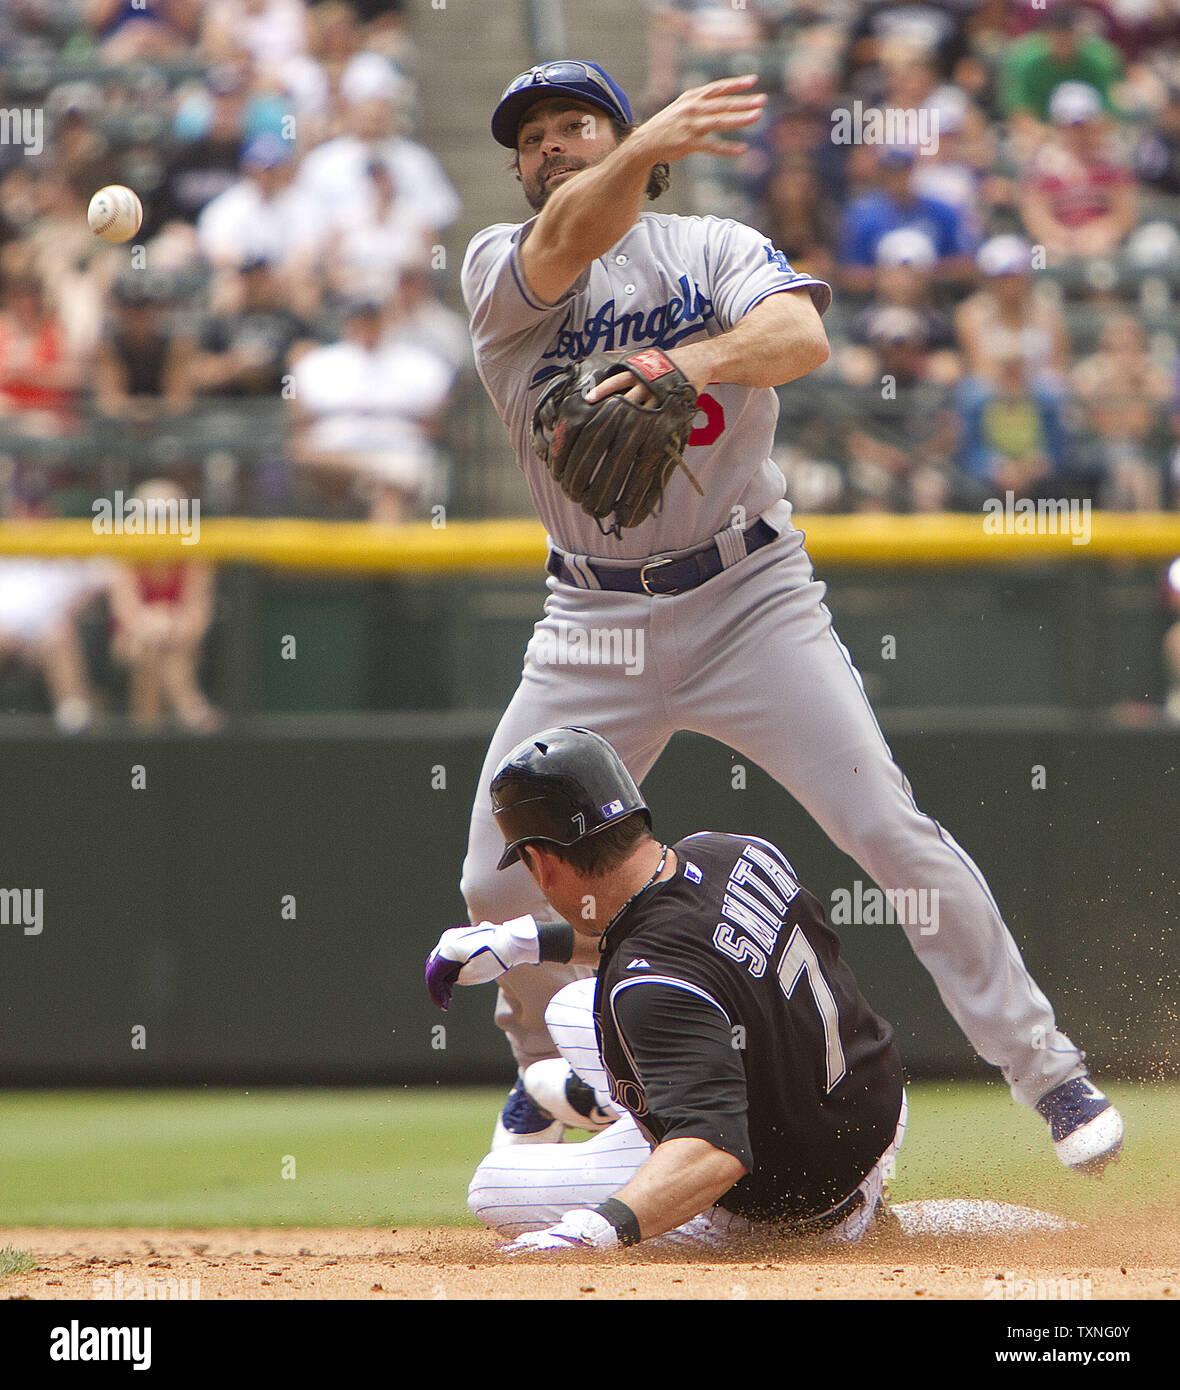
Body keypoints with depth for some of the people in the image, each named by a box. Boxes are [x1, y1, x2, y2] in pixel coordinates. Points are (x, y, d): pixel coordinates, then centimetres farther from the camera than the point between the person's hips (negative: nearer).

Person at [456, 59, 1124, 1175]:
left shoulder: (713, 248, 2)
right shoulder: (499, 269, 2)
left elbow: (801, 336, -20)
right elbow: (572, 235, -23)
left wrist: (694, 361, -42)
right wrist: (646, 148, -45)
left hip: (748, 599, -2)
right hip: (594, 621, 2)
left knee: (890, 828, -13)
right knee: (501, 878, 1)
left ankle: (1044, 1069, -7)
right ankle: (554, 1069, 30)